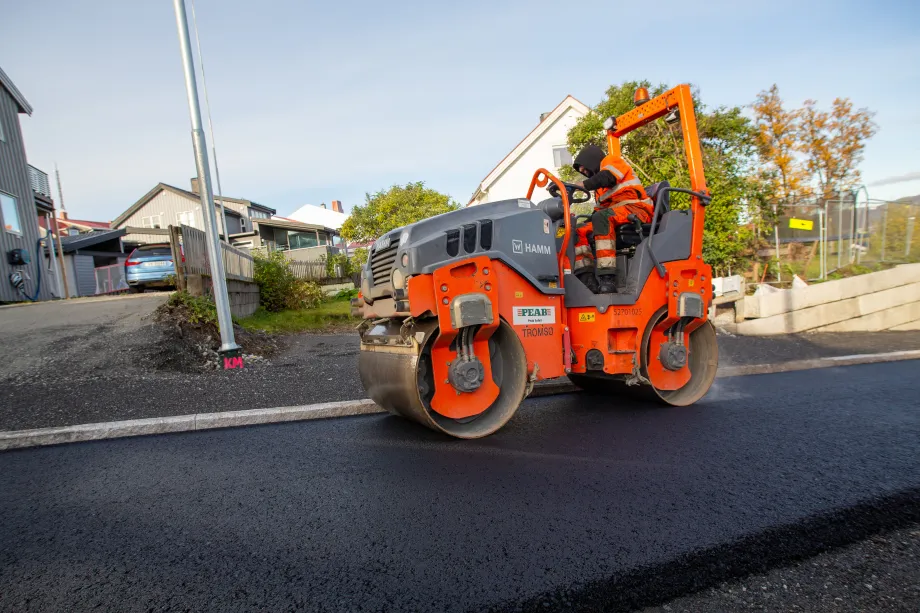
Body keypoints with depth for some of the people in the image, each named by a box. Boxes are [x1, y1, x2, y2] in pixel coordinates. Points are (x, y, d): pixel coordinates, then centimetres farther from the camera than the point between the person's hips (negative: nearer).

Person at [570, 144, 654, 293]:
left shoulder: (611, 161, 10)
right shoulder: (600, 189, 33)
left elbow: (607, 177, -13)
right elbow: (598, 211, 24)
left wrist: (583, 185, -22)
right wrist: (587, 222, 7)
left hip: (636, 209, -9)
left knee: (601, 218, -36)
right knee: (579, 232, -6)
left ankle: (607, 278, -45)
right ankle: (587, 280, -25)